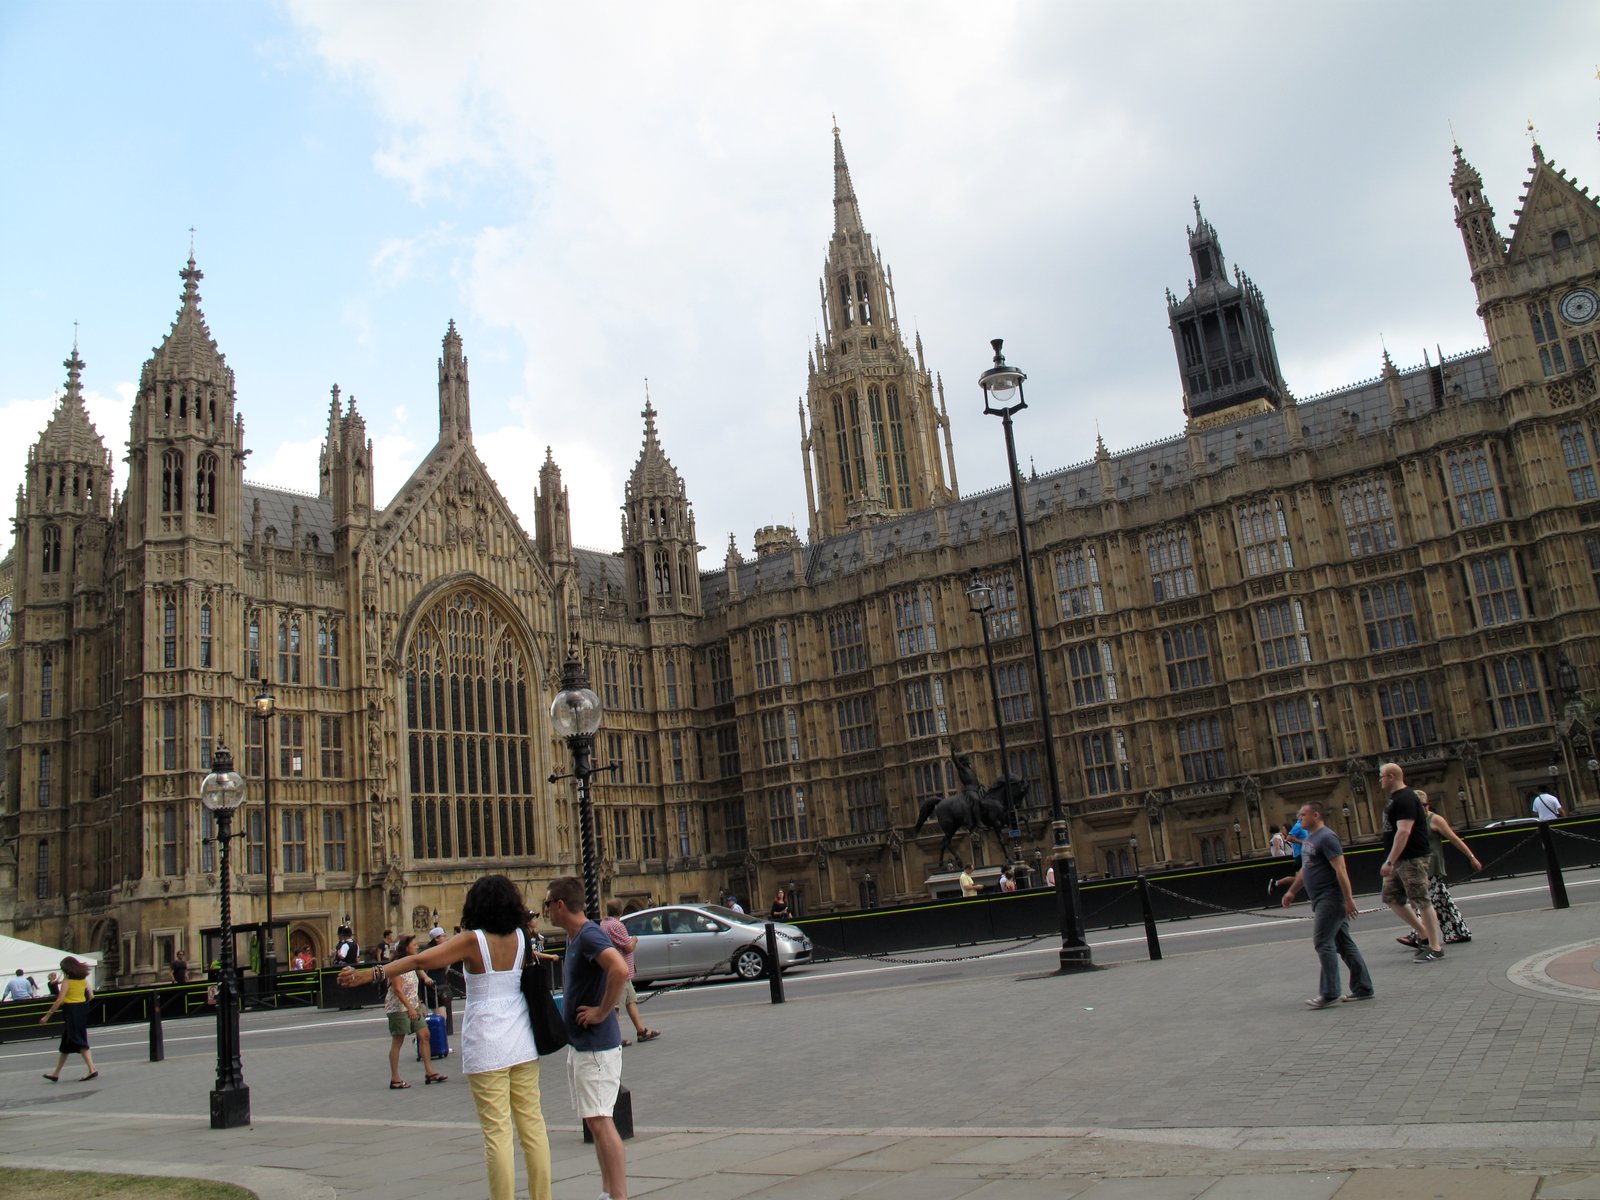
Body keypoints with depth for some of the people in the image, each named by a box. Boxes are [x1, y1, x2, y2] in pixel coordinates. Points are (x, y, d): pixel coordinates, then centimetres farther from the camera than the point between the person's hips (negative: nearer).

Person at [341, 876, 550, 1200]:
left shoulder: (473, 940, -8)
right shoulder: (521, 938, 4)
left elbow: (421, 959, -17)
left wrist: (371, 974, -17)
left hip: (486, 1045, -4)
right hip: (522, 1042, 5)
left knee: (497, 1131, -1)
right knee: (532, 1122, 10)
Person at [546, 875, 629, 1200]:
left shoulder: (590, 935, -18)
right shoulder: (574, 937, 12)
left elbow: (620, 970, -35)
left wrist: (602, 1012, -25)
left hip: (596, 1046, -10)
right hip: (579, 1044, 10)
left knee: (600, 1122, -8)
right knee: (595, 1122, 15)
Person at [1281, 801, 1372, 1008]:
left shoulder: (1326, 837, -15)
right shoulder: (1308, 839, 16)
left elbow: (1341, 870, -20)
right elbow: (1304, 869, 26)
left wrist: (1348, 899, -23)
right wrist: (1292, 891, 26)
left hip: (1331, 898, -10)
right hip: (1321, 900, 10)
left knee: (1322, 943, -10)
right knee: (1344, 944, 12)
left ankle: (1329, 993, -6)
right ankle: (1363, 988, 17)